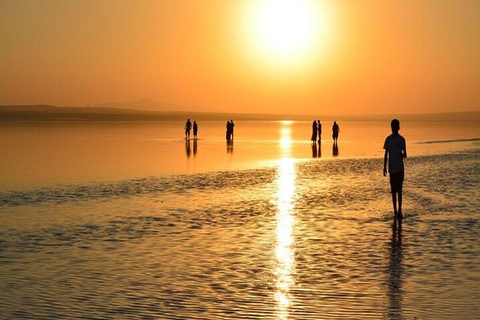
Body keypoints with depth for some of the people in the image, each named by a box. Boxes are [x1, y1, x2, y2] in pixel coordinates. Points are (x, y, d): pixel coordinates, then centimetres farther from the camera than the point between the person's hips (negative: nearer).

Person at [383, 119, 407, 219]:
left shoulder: (401, 139, 0)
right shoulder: (388, 139, 3)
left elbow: (405, 154, 4)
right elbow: (386, 154, 9)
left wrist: (402, 155, -20)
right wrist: (384, 167, 4)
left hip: (400, 168, -1)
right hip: (392, 168, 1)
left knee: (399, 190, -2)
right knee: (393, 190, 4)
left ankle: (399, 210, 4)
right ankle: (395, 211, 10)